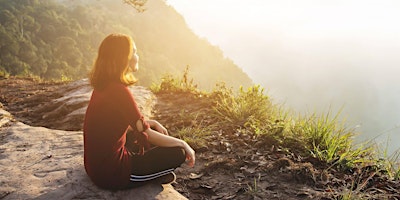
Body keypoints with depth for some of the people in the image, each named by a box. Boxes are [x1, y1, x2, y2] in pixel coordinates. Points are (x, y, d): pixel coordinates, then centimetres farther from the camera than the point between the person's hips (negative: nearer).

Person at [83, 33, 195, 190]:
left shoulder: (103, 86, 4)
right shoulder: (119, 91, -24)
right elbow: (147, 134, -19)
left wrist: (152, 123, 9)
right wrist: (183, 143, -7)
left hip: (96, 163, 9)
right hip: (110, 174, -9)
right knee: (178, 153, -5)